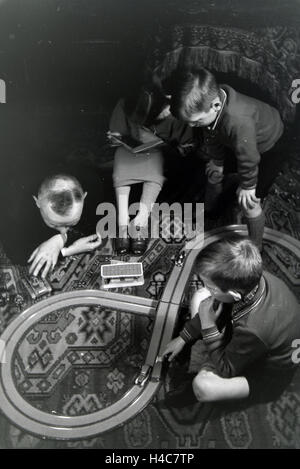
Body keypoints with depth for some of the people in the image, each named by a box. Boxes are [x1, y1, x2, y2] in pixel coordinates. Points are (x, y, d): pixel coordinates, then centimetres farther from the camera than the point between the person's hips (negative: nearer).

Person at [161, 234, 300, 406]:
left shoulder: (253, 330, -45)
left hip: (267, 377, -7)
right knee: (199, 299, -1)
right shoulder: (251, 279, -26)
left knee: (203, 387, -34)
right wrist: (183, 338, 2)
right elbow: (217, 305, -3)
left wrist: (208, 327, -28)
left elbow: (224, 370, -23)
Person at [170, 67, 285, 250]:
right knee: (214, 170, 18)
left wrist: (247, 185, -14)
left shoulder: (238, 121, -48)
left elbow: (248, 158, -31)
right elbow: (212, 135, -5)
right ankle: (210, 211, 47)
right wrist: (217, 162, 7)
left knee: (248, 200, -8)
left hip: (267, 148, -7)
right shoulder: (210, 97, -24)